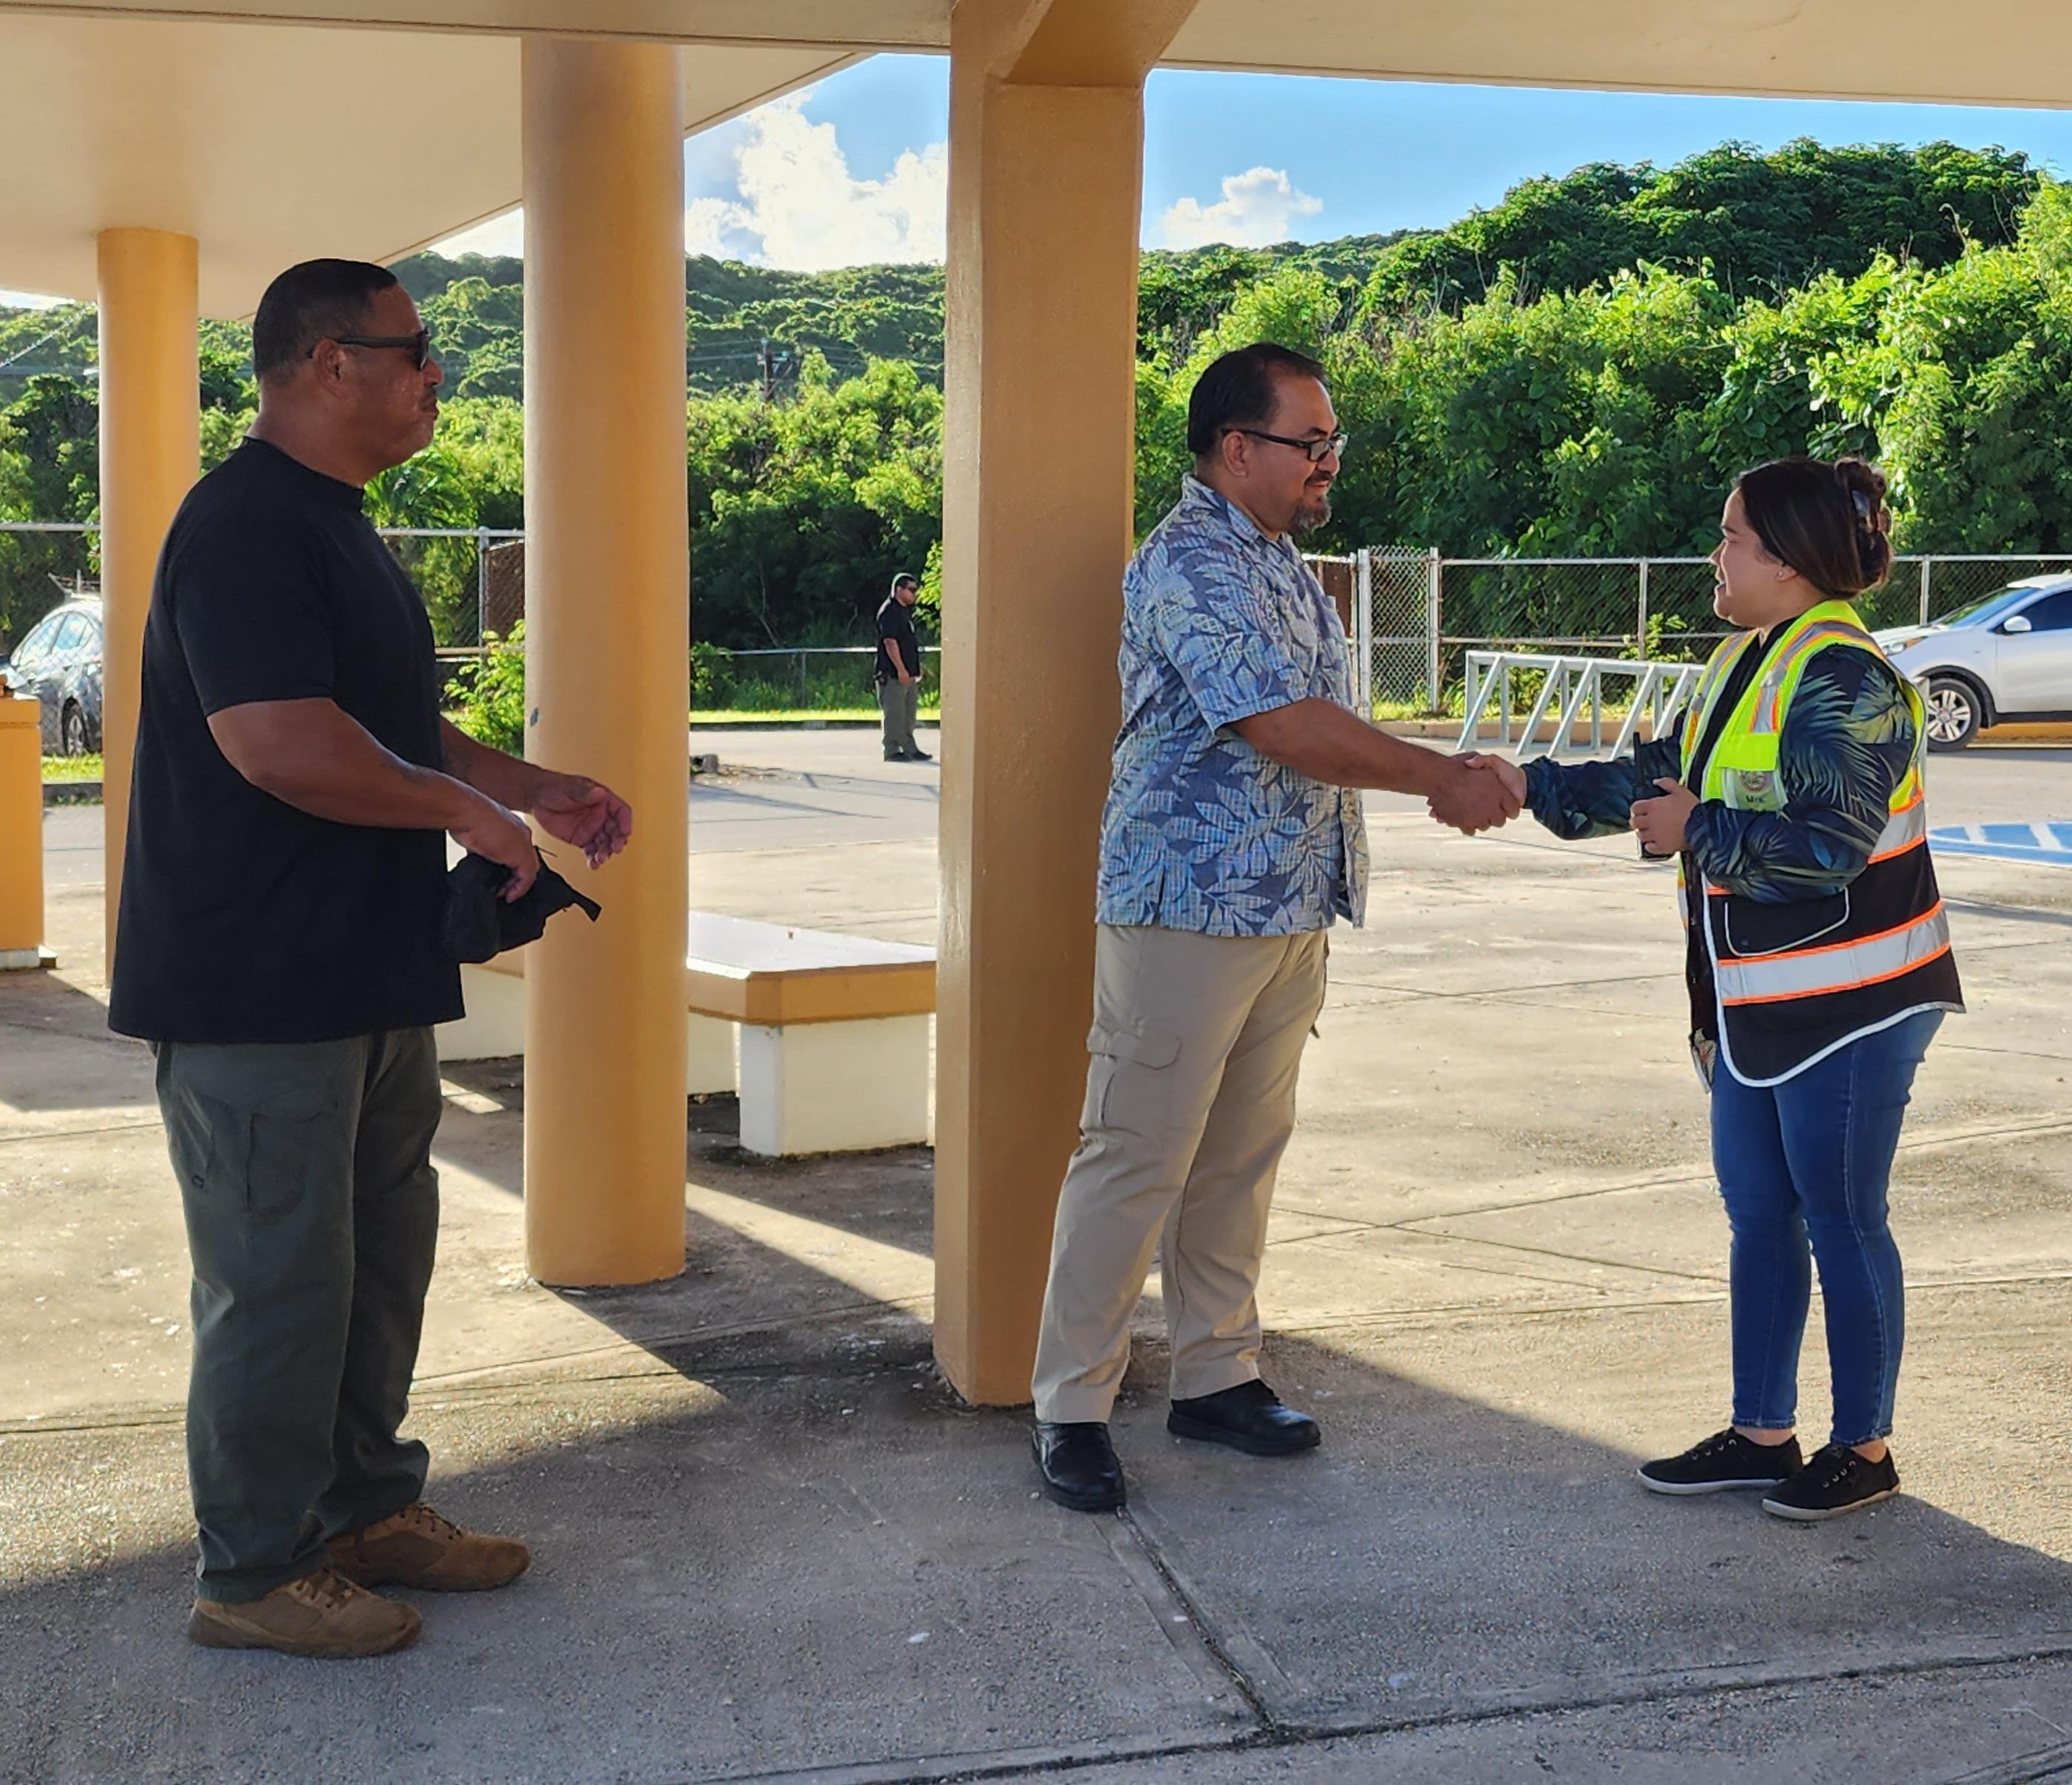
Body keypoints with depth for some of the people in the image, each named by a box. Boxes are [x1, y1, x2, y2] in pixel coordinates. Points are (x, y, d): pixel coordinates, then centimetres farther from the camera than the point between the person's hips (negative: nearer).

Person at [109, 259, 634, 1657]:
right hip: (261, 988, -10)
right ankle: (256, 1572, 12)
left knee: (379, 1254, 17)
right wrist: (467, 809, -16)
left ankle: (366, 1507, 31)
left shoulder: (336, 529, 17)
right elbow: (280, 742, -27)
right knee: (279, 1278, -1)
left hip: (367, 978, 10)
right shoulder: (245, 526, -17)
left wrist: (541, 793, 15)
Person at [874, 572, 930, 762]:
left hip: (908, 673, 10)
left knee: (908, 712, 13)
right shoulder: (889, 612, -13)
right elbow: (890, 641, -21)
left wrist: (915, 669, 23)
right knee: (894, 713, -7)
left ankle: (910, 749, 19)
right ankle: (892, 751, -4)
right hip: (892, 674, -10)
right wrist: (901, 669, -24)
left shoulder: (905, 611, 18)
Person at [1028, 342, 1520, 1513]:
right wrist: (1445, 779, -18)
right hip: (1188, 912, -9)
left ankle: (1217, 1373, 25)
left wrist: (1443, 780, 14)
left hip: (1290, 917, 9)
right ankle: (1073, 1405, 5)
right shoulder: (1191, 567, -16)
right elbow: (1289, 729, -23)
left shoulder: (1283, 561, 16)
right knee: (1138, 1161, -3)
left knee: (1243, 1156, 14)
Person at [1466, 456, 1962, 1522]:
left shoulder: (1843, 678, -19)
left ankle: (1864, 1449, 17)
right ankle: (1761, 1435, 25)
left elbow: (1828, 845, -26)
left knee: (1841, 1224, 2)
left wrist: (1696, 830, -16)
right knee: (1757, 1216, 14)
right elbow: (1665, 774, 20)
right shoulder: (1746, 662, 11)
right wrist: (1531, 787, 16)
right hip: (1754, 1002, 9)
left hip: (1846, 1007, -9)